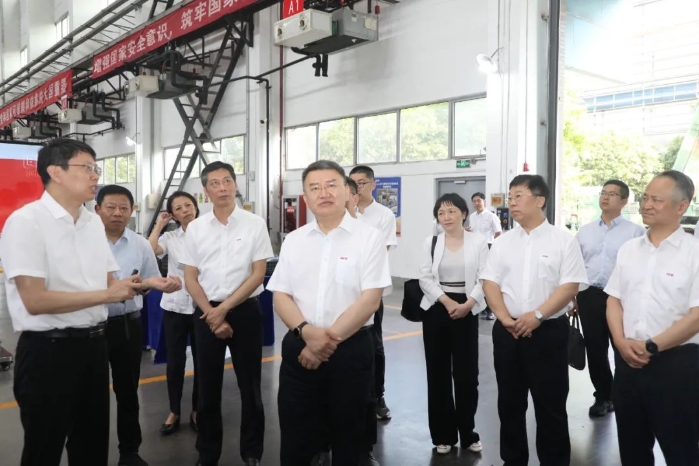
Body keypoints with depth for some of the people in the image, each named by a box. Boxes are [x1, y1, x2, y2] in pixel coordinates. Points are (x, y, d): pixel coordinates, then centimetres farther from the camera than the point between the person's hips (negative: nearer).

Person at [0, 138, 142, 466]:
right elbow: (35, 300, -22)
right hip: (48, 349, -7)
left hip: (93, 343, 7)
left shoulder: (94, 223, 8)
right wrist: (107, 294, -19)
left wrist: (134, 286, -7)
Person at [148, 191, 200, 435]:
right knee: (175, 362, 8)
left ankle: (196, 411, 25)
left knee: (202, 361, 8)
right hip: (174, 306, 1)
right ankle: (174, 412, 24)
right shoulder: (170, 238, 3)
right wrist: (159, 225, -7)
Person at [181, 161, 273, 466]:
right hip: (206, 313, 2)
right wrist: (212, 314, -7)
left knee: (250, 385, 7)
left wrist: (224, 308, -12)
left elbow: (258, 274, -7)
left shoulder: (255, 224, -4)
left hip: (245, 311, -2)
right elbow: (190, 278, 3)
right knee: (208, 387, 11)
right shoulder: (195, 228, 3)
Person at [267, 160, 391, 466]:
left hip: (350, 349, -3)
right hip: (299, 349, 3)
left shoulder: (369, 238, -5)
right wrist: (307, 332, -14)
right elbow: (280, 296, 4)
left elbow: (369, 300, -11)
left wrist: (329, 338, -14)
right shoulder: (293, 241, 7)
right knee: (296, 440, 13)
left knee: (348, 437, 13)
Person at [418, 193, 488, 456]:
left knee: (467, 373, 3)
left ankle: (468, 433, 22)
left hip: (467, 312, -1)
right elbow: (425, 278, -2)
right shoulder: (431, 242, 4)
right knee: (438, 373, 7)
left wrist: (467, 304, -15)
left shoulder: (478, 241, 0)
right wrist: (447, 301, -13)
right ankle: (443, 434, 21)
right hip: (436, 311, 1)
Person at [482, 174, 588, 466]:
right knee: (510, 401, 13)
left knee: (550, 403, 5)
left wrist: (537, 315, -17)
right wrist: (504, 317, -10)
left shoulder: (563, 240, -3)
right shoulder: (503, 242, 8)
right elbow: (490, 281, 4)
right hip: (507, 331, 4)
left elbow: (571, 285, -9)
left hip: (548, 331, -4)